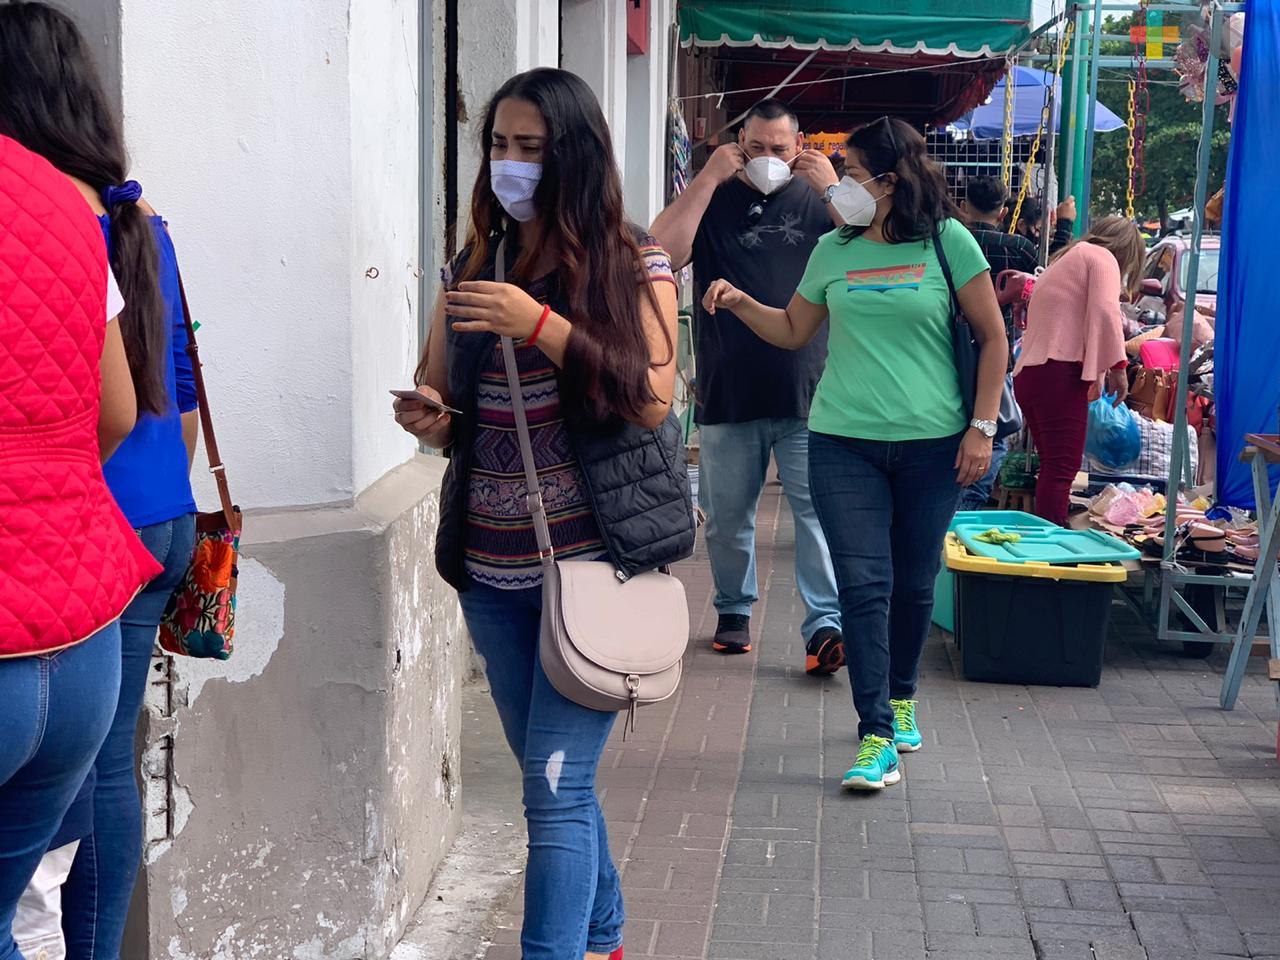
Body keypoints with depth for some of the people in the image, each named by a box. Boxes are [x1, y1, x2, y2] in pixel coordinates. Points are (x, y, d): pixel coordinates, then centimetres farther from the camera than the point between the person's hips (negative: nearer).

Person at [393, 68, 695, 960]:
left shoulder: (632, 264, -4)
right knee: (555, 780, 16)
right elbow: (441, 404, 17)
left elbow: (651, 403, -13)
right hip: (492, 568, 5)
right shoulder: (472, 268, 10)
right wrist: (432, 420, -7)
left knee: (557, 787, -10)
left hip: (593, 560, -5)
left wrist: (543, 327, -22)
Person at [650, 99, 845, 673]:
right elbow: (665, 250, -10)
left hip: (806, 390, -1)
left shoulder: (815, 200, 8)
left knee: (817, 508, -7)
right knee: (727, 516, 11)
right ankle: (733, 611, 27)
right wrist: (709, 177, -10)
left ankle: (825, 624, -6)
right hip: (728, 390, 1)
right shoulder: (713, 200, 7)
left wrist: (832, 189, -10)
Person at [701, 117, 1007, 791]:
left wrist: (982, 427, -3)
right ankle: (877, 737, -2)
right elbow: (793, 331, 19)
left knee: (913, 583, 11)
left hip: (932, 443, -1)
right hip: (844, 441, 1)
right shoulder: (834, 250, 7)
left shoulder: (947, 242, -1)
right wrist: (741, 304, 2)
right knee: (863, 585, -6)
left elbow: (992, 338, 3)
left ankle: (901, 697, 35)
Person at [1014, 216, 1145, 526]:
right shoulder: (1102, 257, 4)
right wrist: (1117, 364, -11)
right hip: (1059, 373, -9)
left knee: (1053, 467, 11)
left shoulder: (1063, 260, 31)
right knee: (1062, 469, -14)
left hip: (1026, 373, 9)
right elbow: (1104, 311, -13)